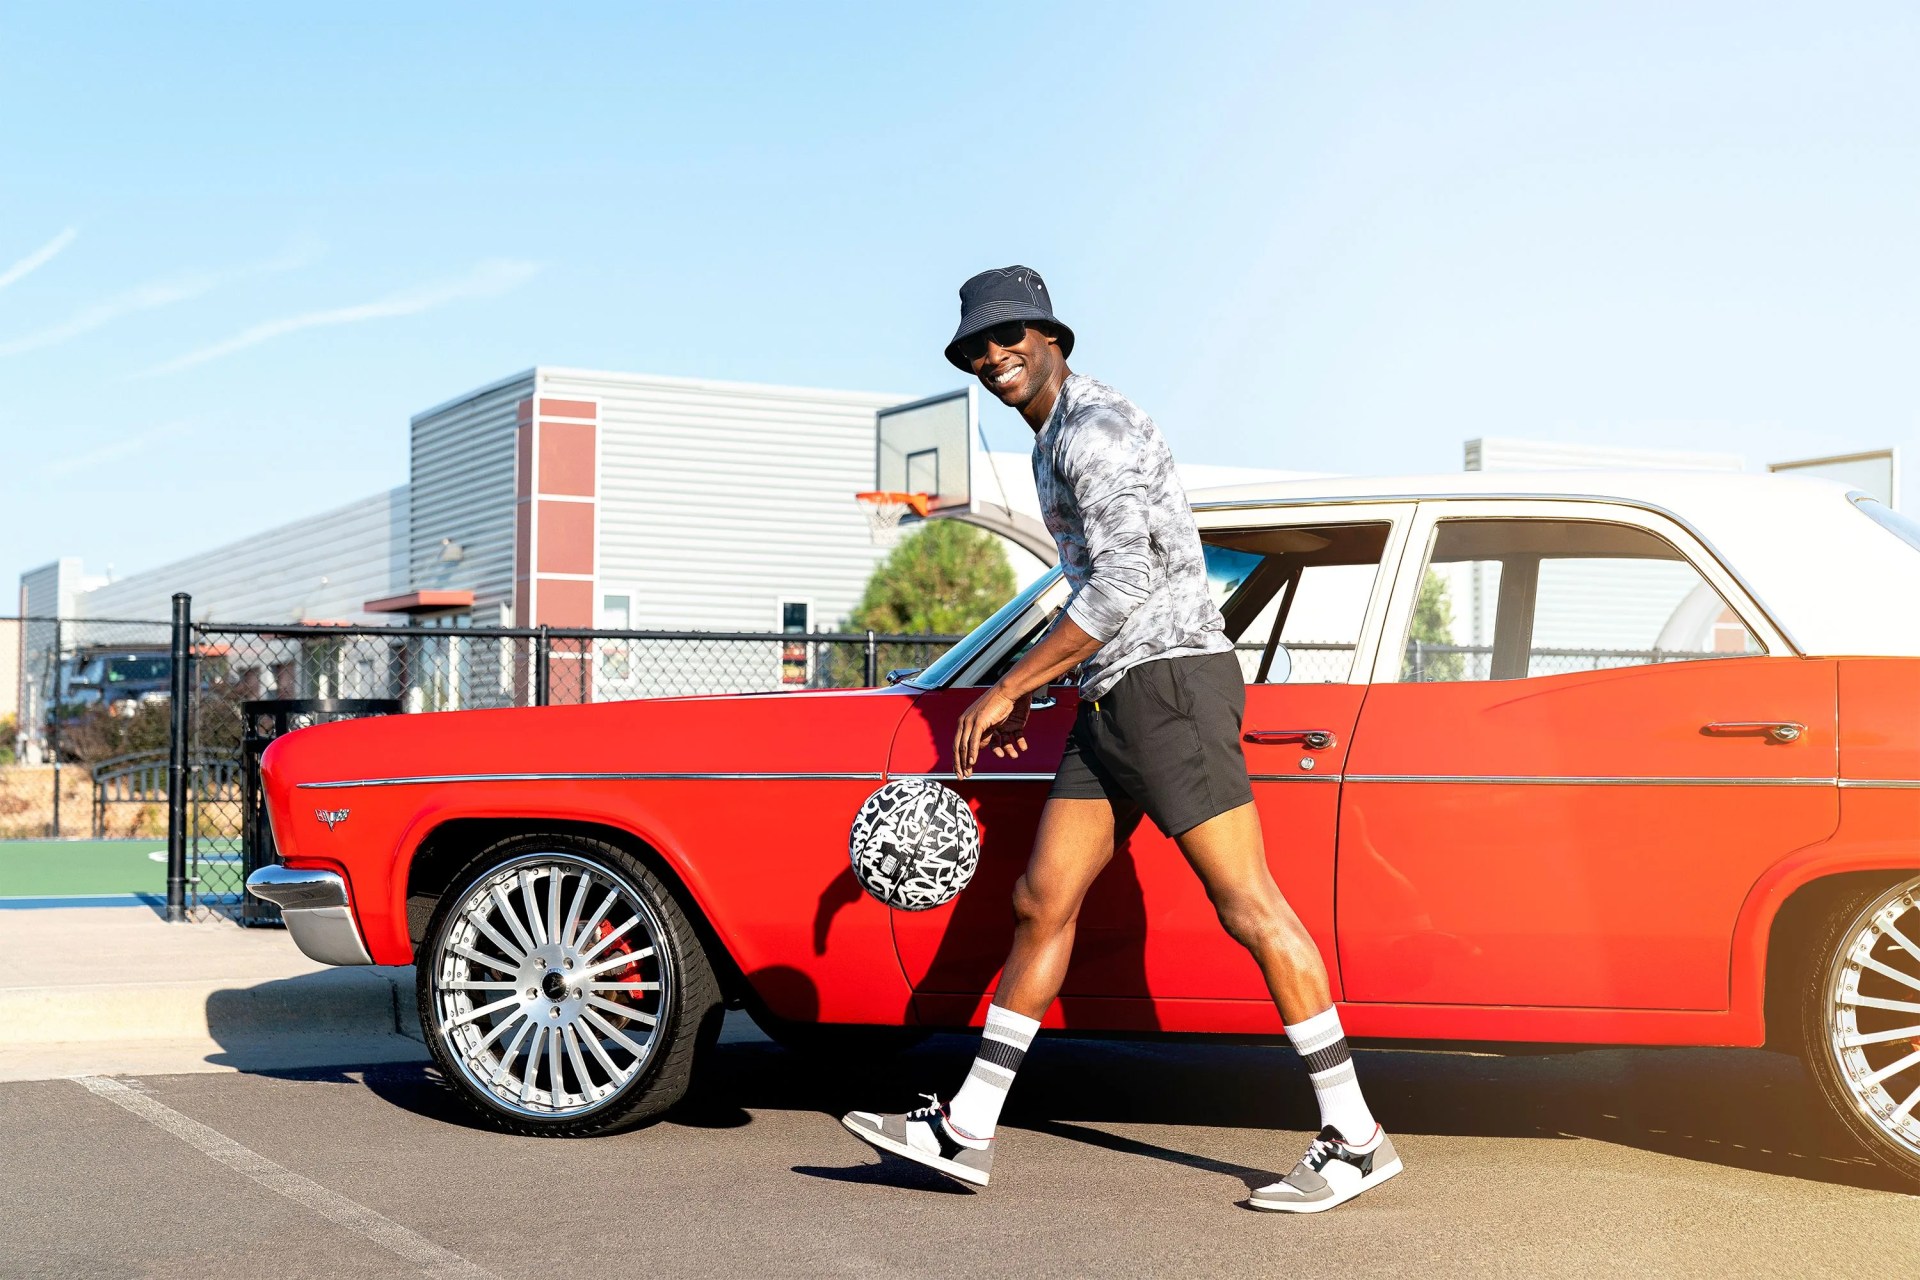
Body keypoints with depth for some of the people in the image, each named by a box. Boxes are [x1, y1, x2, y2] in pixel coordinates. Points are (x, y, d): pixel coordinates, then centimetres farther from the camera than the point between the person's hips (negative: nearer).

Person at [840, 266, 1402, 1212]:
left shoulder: (1090, 425, -9)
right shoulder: (1057, 443, 22)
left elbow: (1124, 582, -19)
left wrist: (1007, 688, -16)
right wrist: (1025, 699, 26)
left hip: (1168, 680, -10)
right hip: (1114, 703, 10)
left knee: (1246, 904, -9)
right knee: (1041, 903, 7)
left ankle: (1354, 1137, -2)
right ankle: (964, 1131, 11)